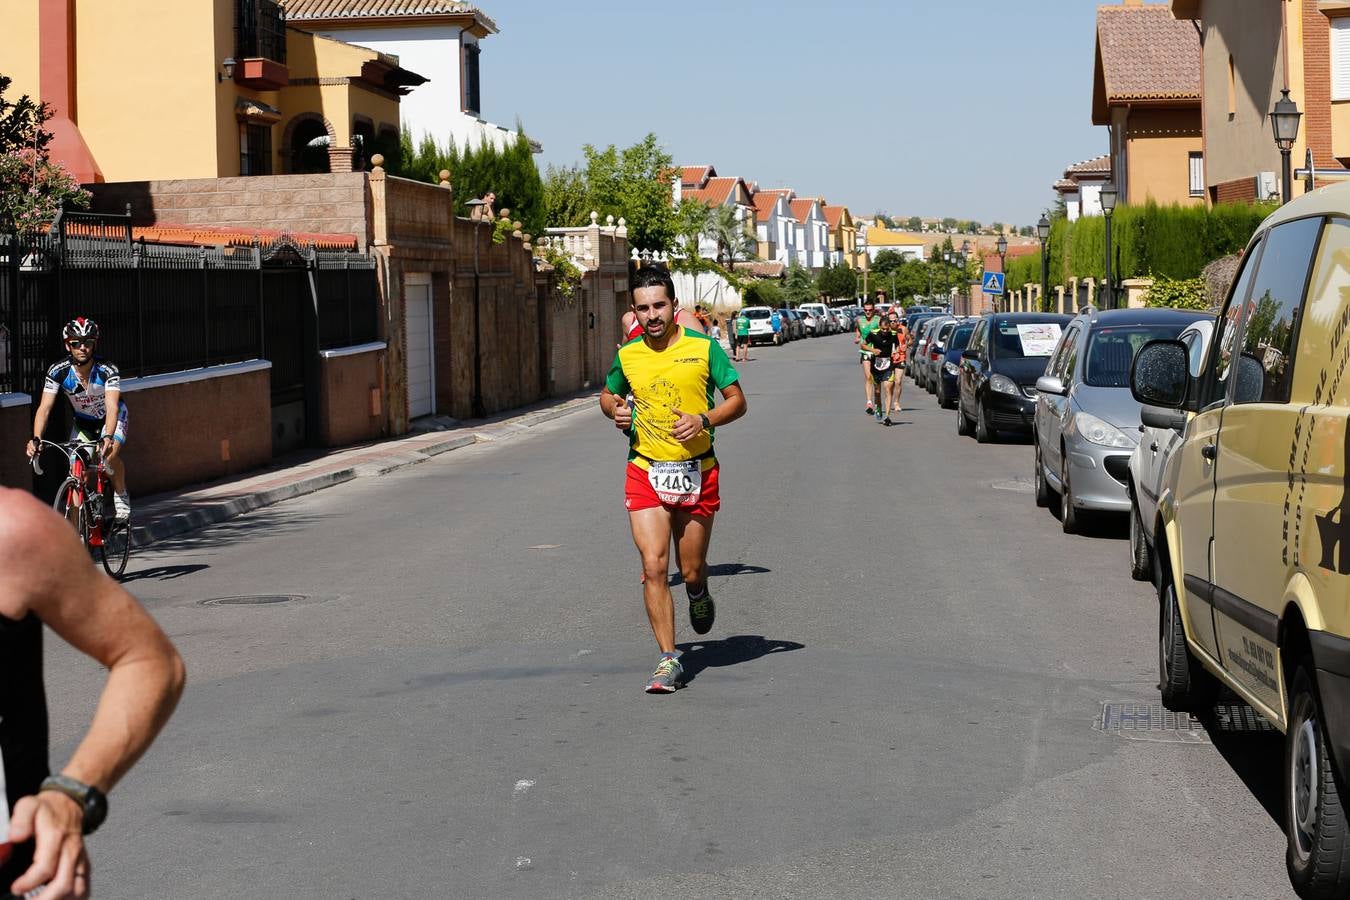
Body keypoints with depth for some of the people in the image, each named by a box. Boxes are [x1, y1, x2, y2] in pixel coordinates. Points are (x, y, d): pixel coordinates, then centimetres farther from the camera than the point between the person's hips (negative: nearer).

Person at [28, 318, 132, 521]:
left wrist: (107, 437, -59)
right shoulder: (58, 372, -24)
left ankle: (121, 496, -1)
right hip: (83, 422, 3)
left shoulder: (107, 370, -31)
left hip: (111, 418, -3)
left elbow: (112, 407, -42)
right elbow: (44, 408, -28)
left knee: (110, 456, -29)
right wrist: (36, 439, -44)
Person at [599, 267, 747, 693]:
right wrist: (616, 410, -4)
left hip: (697, 471, -1)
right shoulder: (627, 356, 2)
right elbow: (608, 394, 20)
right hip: (645, 471, 1)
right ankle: (668, 659, -1)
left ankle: (699, 595, 45)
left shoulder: (703, 348, -5)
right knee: (654, 567, -10)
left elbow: (737, 401, 1)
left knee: (691, 570, 7)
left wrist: (704, 420, -17)